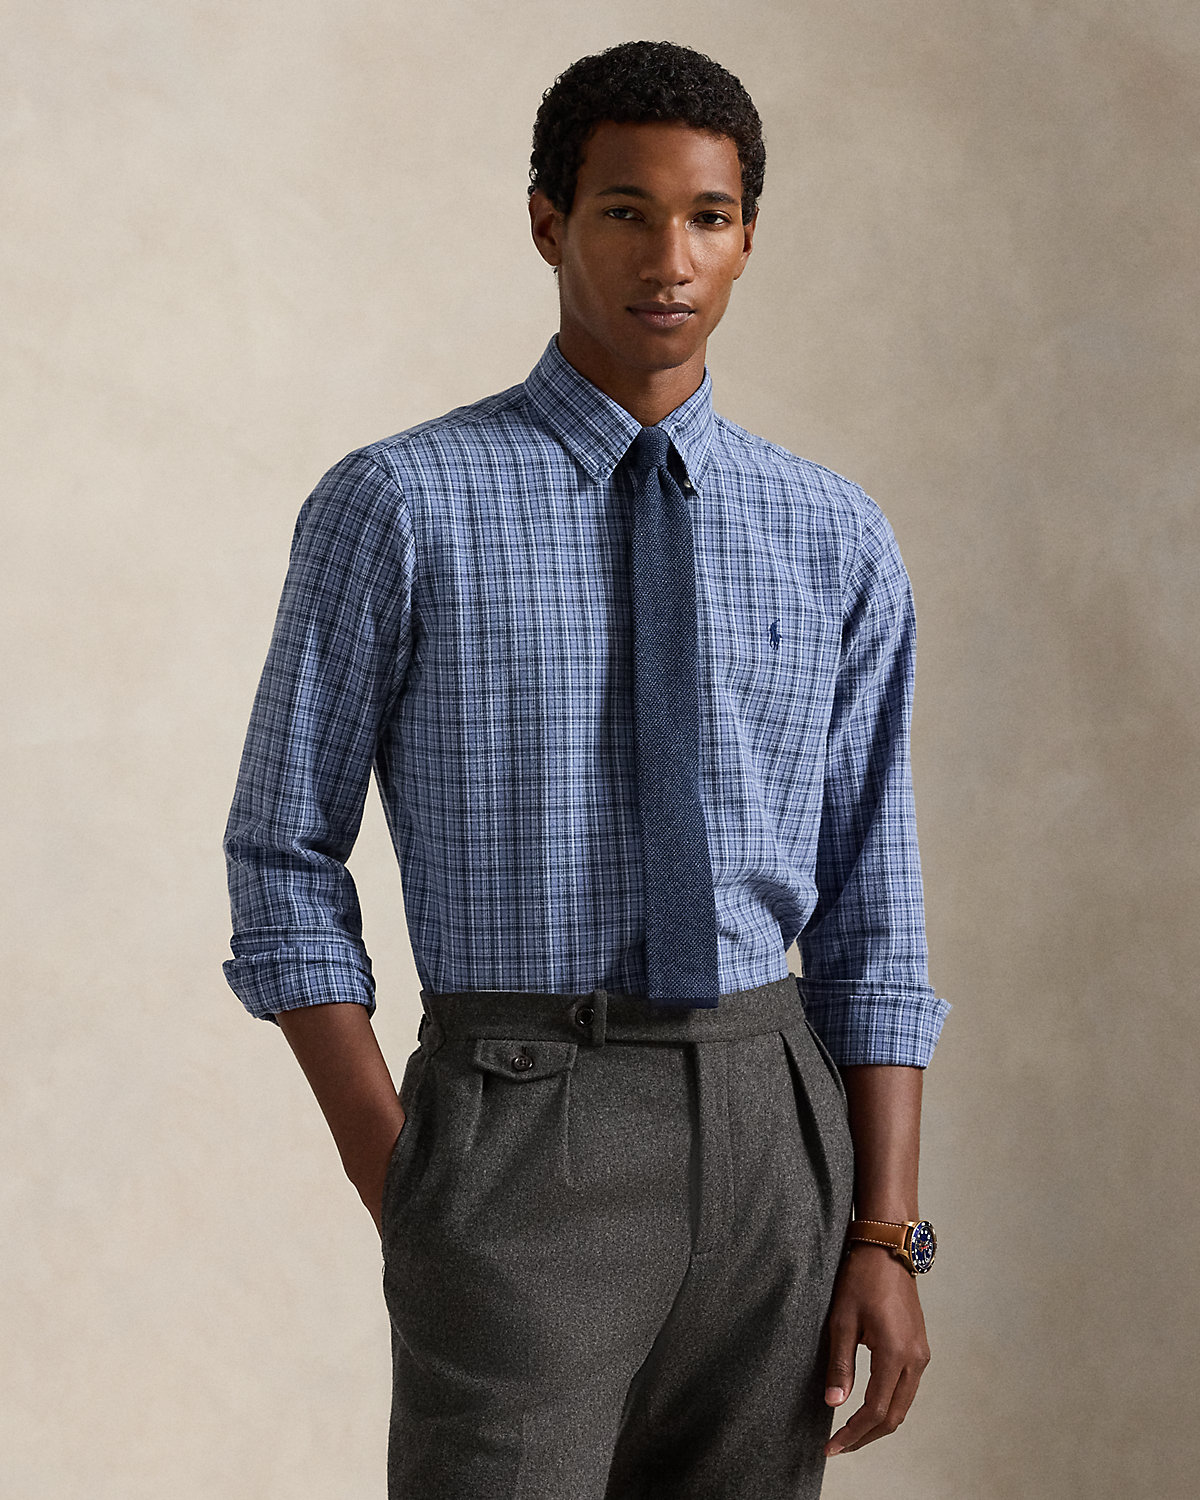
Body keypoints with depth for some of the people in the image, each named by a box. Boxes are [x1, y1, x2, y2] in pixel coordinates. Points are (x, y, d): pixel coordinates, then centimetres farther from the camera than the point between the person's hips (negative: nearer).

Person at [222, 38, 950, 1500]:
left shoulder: (837, 540, 7)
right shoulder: (399, 509, -3)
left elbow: (870, 913, 7)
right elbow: (283, 860, -1)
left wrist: (885, 1237, 0)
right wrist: (399, 1196, -8)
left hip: (772, 1130, 4)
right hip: (519, 1122, -3)